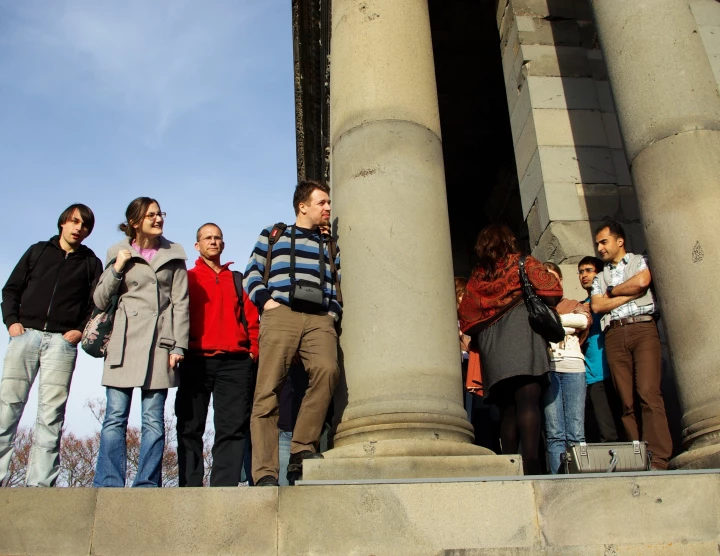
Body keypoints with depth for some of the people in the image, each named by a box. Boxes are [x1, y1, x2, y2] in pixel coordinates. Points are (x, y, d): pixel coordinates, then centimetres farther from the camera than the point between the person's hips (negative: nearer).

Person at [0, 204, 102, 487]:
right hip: (25, 334, 1)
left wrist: (82, 330, -7)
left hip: (62, 340, -1)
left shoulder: (91, 263, 14)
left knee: (51, 415, -5)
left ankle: (39, 483, -5)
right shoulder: (38, 251, 18)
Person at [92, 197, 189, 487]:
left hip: (159, 342, -1)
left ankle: (148, 485, 5)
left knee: (153, 418, 0)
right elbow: (100, 299, 11)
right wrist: (117, 268, -3)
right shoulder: (119, 254, 12)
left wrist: (178, 345, -4)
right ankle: (108, 485, 5)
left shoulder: (173, 256, 10)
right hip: (124, 343, 1)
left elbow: (180, 303, 5)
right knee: (115, 417, -1)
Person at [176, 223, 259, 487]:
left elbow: (251, 317, 14)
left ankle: (225, 486, -5)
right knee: (190, 428, -2)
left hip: (235, 363, 1)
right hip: (196, 361, -1)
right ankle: (189, 487, 0)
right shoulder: (187, 278, 15)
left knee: (233, 428, -6)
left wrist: (253, 350, 2)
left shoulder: (236, 280, 21)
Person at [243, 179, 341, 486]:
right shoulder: (273, 235, 23)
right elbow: (252, 273, 15)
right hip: (280, 315, -2)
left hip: (320, 319, 2)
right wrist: (265, 300, -1)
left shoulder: (330, 245, 30)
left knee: (327, 370, -28)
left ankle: (301, 450, -18)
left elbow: (340, 285, 26)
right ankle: (265, 473, -12)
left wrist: (334, 312, 8)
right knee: (268, 390, -13)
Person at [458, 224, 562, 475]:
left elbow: (466, 320, 15)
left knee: (508, 408, 4)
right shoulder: (524, 264, 11)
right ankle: (531, 463, -27)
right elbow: (552, 295, 0)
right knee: (528, 401, -15)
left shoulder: (476, 278, 18)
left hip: (491, 350, 4)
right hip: (522, 332, -3)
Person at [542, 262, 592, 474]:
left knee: (576, 433, -5)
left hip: (573, 367, 1)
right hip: (547, 368, -1)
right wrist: (567, 322, -5)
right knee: (554, 433, -7)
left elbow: (586, 320, -1)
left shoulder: (574, 305, 22)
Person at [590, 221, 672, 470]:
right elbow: (597, 306, 8)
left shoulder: (640, 261, 17)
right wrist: (630, 293, 2)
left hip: (642, 328, -4)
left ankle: (658, 458, -22)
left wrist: (611, 291, 8)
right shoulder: (600, 277, 26)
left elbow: (642, 281, -5)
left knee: (648, 392, -18)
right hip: (614, 335, 4)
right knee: (627, 400, -5)